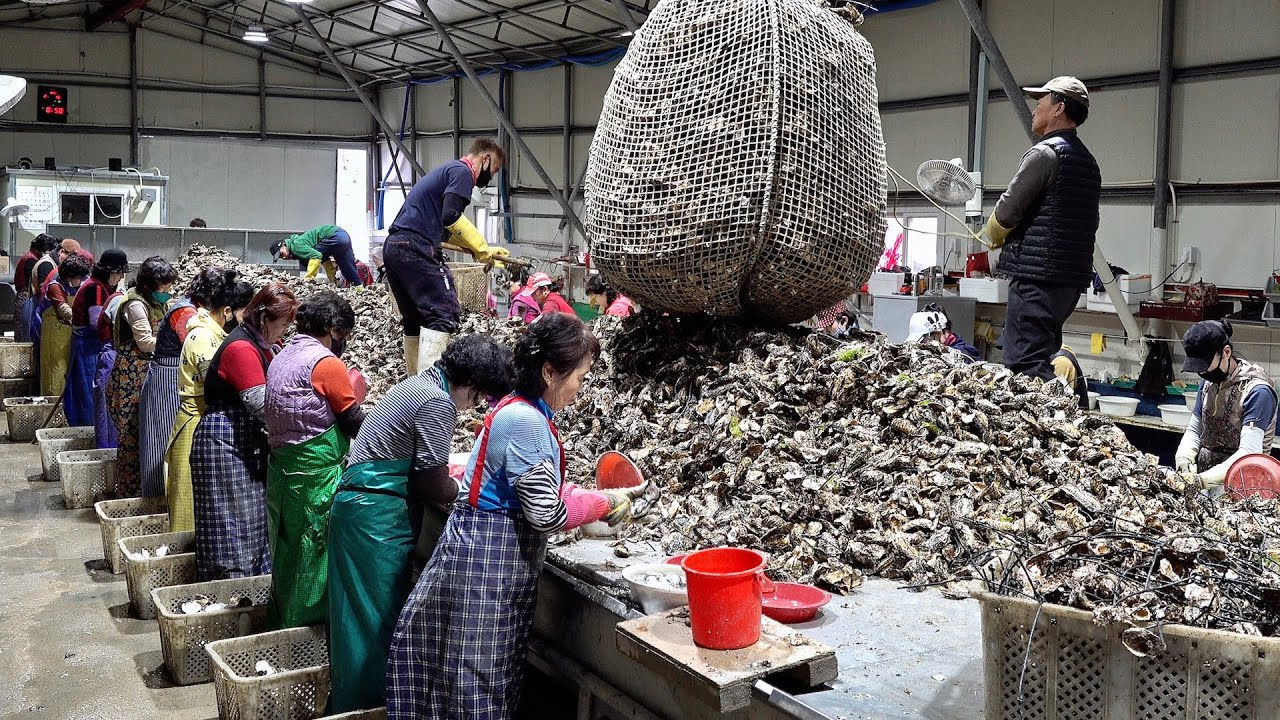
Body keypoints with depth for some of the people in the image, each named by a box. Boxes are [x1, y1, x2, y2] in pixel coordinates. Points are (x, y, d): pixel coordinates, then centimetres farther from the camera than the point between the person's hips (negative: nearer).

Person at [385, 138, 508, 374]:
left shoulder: (447, 170, 29)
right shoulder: (462, 171, -1)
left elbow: (444, 230, 30)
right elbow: (451, 217, -17)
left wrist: (482, 251, 25)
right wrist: (481, 248, -7)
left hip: (393, 246, 10)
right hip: (415, 248, -10)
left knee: (415, 320, 15)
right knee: (444, 313, -14)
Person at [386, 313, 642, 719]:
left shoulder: (519, 411, 10)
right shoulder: (527, 422, -20)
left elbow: (539, 490, 16)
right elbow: (547, 515, -20)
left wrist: (600, 500, 8)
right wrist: (604, 503, -6)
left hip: (485, 547, 10)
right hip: (492, 557, -10)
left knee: (476, 668, 16)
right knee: (479, 670, 1)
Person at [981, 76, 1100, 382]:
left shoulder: (1045, 153, -10)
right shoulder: (1088, 161, 20)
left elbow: (1007, 210, -11)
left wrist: (992, 236, 11)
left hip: (1036, 276, -10)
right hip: (1072, 277, 10)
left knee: (1025, 365, -12)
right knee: (1043, 358, 15)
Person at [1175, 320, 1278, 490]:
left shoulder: (1257, 391, -13)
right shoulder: (1208, 380, 10)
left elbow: (1249, 453, -20)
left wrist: (1203, 480, -29)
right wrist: (1184, 457, -5)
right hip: (1201, 474, 7)